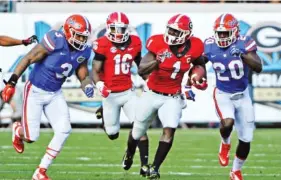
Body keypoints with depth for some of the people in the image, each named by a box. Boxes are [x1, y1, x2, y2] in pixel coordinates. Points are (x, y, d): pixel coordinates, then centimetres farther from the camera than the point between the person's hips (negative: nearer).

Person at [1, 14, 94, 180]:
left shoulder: (83, 52, -5)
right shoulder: (55, 42, -25)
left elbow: (83, 76, 7)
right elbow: (28, 59, -19)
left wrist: (87, 86, -17)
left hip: (55, 94, 6)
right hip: (35, 91, -6)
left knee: (64, 131, -9)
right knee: (31, 137, -5)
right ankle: (18, 130, 36)